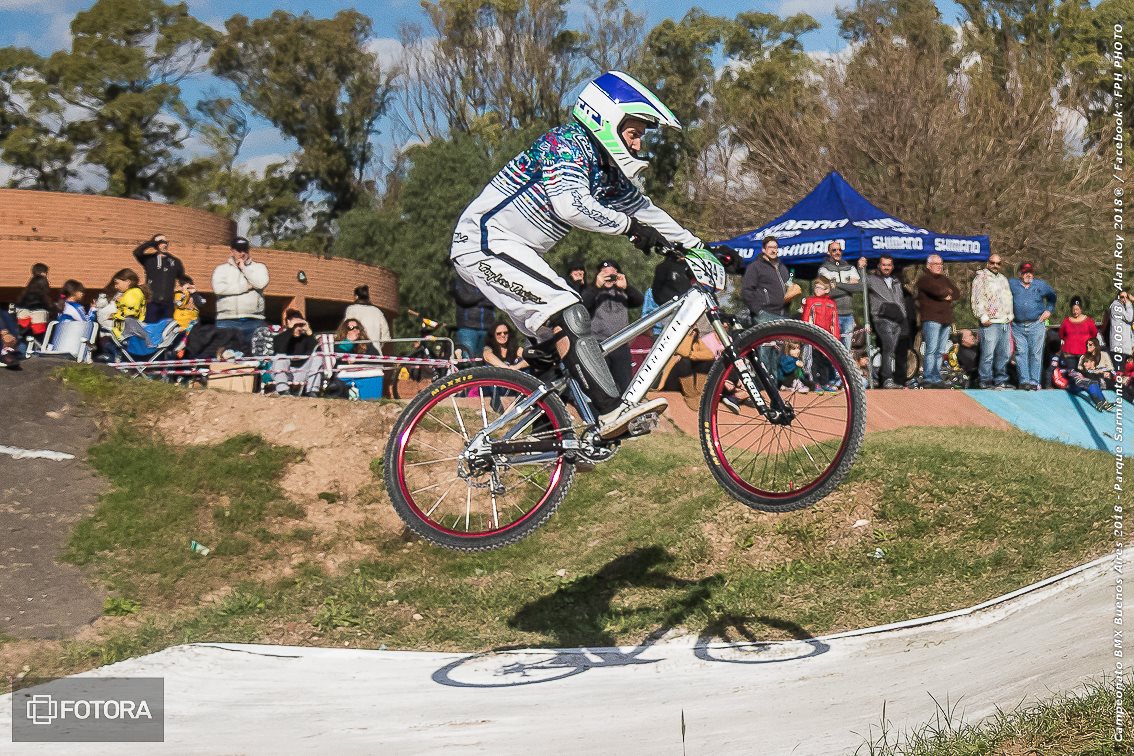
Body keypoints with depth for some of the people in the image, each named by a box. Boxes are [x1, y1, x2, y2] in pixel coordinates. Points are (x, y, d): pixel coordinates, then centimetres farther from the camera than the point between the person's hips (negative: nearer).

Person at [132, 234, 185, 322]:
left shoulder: (175, 261, 14)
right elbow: (137, 252, -12)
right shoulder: (149, 259, 5)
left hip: (168, 303, 3)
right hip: (152, 302, -3)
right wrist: (153, 241, -7)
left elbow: (182, 278, 21)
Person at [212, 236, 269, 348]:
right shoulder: (222, 268, 12)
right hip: (227, 321, -1)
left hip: (253, 321, 1)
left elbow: (261, 283, -6)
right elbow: (218, 288, -7)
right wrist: (246, 287, -6)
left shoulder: (258, 267, 14)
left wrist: (244, 267, 3)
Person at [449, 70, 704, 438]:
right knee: (568, 312, -22)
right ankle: (613, 412, -29)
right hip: (485, 242, -10)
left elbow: (643, 208, 22)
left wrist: (696, 247, 19)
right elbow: (570, 205, -30)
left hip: (512, 251, 10)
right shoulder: (568, 143, -15)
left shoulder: (606, 169, 13)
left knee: (554, 335, 9)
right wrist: (629, 226, -22)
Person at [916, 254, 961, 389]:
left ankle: (936, 379, 7)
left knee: (940, 351, 5)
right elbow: (937, 290, -16)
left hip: (946, 319, 7)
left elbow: (957, 293, 12)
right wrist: (948, 294, 1)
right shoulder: (924, 279, 0)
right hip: (931, 318, -7)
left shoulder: (945, 280, 24)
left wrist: (947, 296, -5)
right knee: (931, 350, -13)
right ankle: (930, 379, -15)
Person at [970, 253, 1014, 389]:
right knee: (988, 354, -11)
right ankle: (986, 381, -7)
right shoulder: (981, 277, 0)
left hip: (1005, 323, 7)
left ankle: (1001, 380, 13)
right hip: (990, 323, -7)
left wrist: (1010, 315, 16)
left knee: (1004, 354, 7)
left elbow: (1009, 298, 28)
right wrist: (983, 317, -13)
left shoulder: (1003, 279, 23)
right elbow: (977, 300, -7)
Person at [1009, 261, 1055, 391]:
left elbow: (1052, 296, 23)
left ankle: (1035, 382, 1)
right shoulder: (1012, 284, 6)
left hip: (1036, 325, 0)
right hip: (1018, 327, 0)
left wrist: (1049, 310, 11)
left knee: (1036, 354, -2)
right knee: (1021, 353, -3)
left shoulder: (1040, 284, 10)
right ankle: (1024, 381, -1)